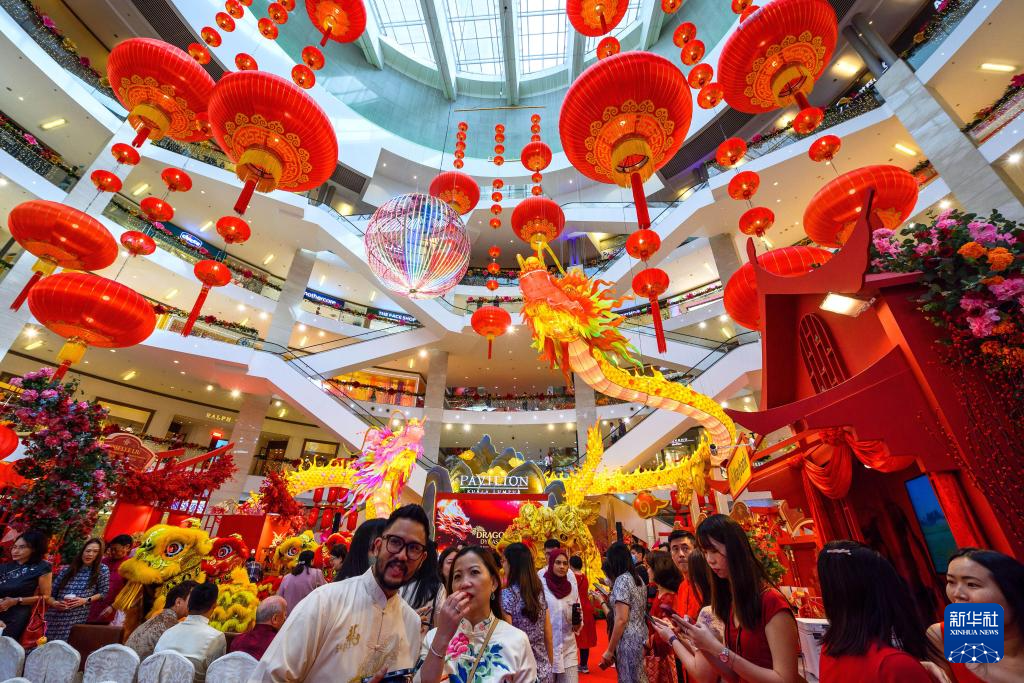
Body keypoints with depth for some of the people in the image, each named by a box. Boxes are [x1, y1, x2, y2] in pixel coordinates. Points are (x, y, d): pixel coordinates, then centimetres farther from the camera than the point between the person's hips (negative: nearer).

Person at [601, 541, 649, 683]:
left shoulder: (622, 580, -16)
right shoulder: (638, 578, 9)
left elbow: (621, 619, -20)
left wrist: (610, 650, -13)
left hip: (628, 640, -9)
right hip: (641, 636, 9)